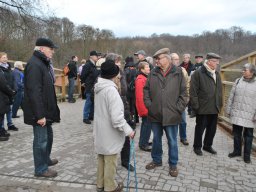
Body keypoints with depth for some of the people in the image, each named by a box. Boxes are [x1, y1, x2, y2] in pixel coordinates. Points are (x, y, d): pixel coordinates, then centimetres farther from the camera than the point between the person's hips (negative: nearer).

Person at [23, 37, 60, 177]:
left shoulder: (43, 63, 14)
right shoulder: (34, 64, -19)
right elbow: (34, 92, -26)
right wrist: (40, 115, -26)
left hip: (46, 110, 10)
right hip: (39, 112, -10)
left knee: (48, 135, 22)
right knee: (41, 139, 2)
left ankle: (46, 159, 40)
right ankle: (41, 169, 17)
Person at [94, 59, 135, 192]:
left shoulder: (99, 88, 3)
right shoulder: (111, 90, -24)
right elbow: (116, 117, -28)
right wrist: (128, 130, -18)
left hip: (100, 132, 8)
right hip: (110, 133, -8)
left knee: (102, 159, 22)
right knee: (110, 161, 10)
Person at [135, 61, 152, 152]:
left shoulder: (144, 78, 12)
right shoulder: (140, 80, -19)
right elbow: (140, 96, -24)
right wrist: (145, 109, -22)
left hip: (146, 107, 10)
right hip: (144, 107, -10)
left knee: (146, 124, 18)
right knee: (147, 124, -3)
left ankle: (143, 142, 31)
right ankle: (143, 144, 8)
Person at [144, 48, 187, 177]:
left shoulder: (178, 73, -4)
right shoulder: (153, 73, 3)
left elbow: (183, 93, -3)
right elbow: (146, 89, 9)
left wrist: (178, 108, -8)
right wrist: (148, 104, 0)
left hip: (171, 115, -3)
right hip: (155, 113, 3)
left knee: (172, 141, 10)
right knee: (156, 139, 18)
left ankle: (173, 164, 29)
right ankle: (156, 160, 38)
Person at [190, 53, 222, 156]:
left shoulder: (217, 74, 12)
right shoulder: (198, 73, -10)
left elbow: (219, 90, 16)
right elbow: (193, 91, -13)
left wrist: (219, 104, 11)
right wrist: (196, 106, -15)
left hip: (214, 108, 7)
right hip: (203, 108, -6)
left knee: (212, 128, 15)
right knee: (200, 128, 8)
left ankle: (208, 145, 34)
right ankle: (197, 147, 25)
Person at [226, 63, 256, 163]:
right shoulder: (238, 81, 2)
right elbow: (231, 97, 6)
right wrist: (228, 109, 6)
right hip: (236, 113, 3)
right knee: (236, 133, 14)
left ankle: (247, 155, 24)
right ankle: (237, 151, 31)